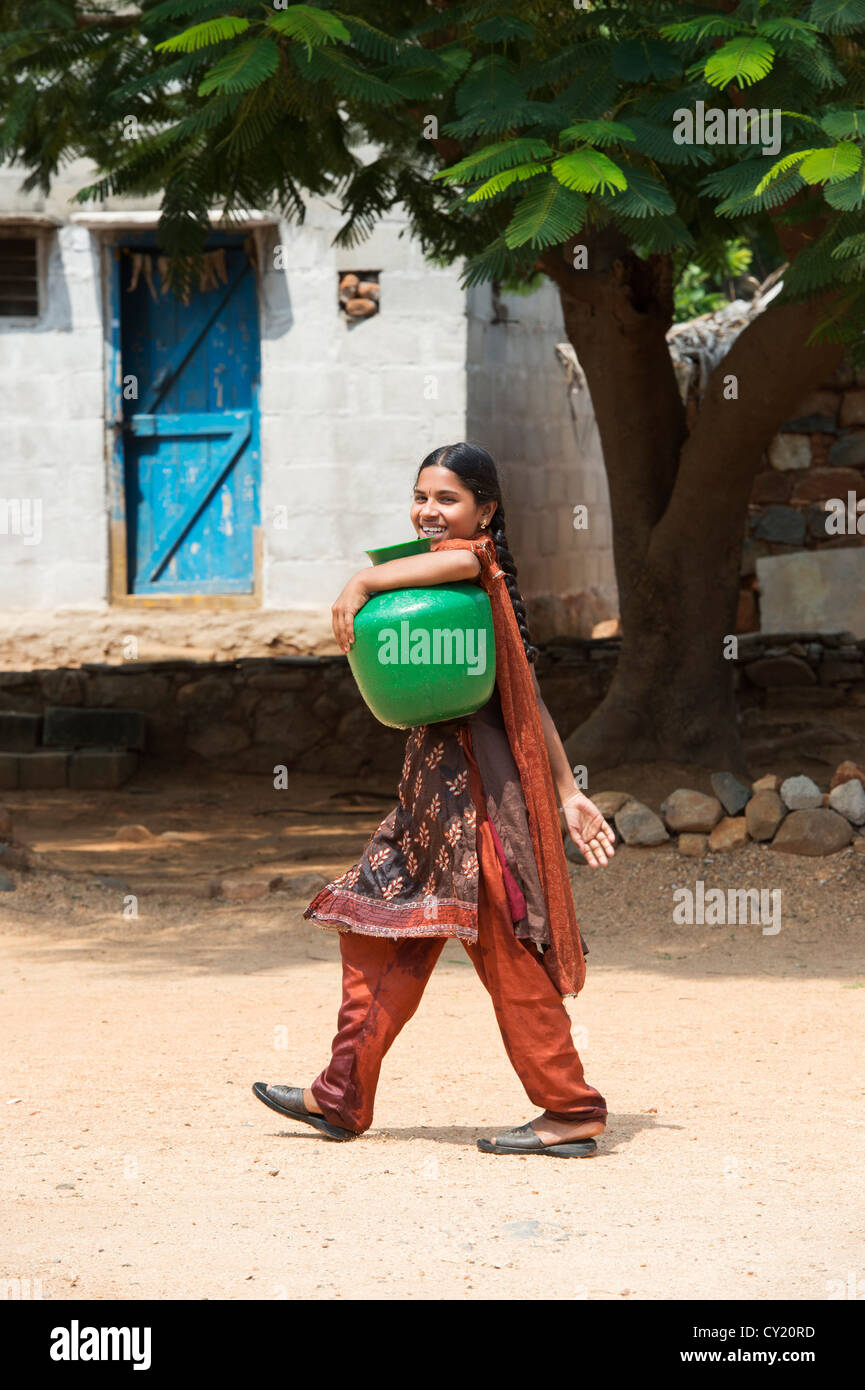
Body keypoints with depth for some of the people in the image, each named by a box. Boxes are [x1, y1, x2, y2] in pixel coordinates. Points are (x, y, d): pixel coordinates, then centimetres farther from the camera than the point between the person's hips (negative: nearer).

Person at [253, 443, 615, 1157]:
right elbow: (529, 699, 16)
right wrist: (567, 794, 13)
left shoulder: (473, 564, -7)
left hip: (473, 781, -10)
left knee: (505, 948, -5)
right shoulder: (474, 580, 19)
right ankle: (342, 1097, 19)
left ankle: (572, 1110, 1)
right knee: (379, 930, 13)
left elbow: (465, 558, -37)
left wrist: (364, 582, -30)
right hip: (436, 778, 10)